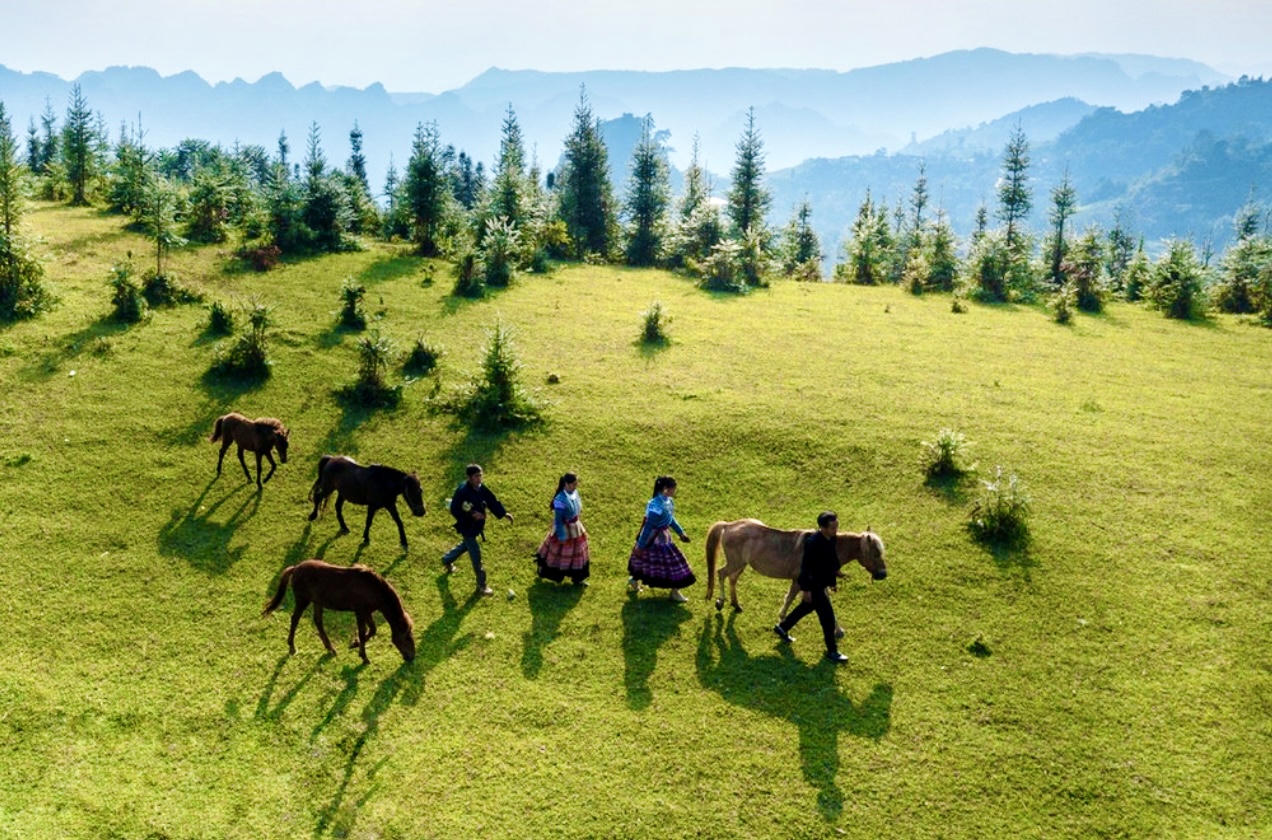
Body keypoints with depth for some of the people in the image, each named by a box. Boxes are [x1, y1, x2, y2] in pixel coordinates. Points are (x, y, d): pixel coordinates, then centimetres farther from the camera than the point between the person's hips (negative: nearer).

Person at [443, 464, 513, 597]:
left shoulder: (482, 489, -6)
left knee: (465, 545, 32)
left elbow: (492, 502, 1)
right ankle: (481, 586, 11)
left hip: (477, 526, 8)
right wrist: (471, 515, -32)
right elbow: (454, 510, -23)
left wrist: (504, 514, -11)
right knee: (476, 556, -3)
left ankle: (447, 559, 60)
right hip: (467, 527, -8)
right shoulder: (462, 491, -28)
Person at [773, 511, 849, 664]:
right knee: (827, 616, -1)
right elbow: (805, 567, -26)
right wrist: (805, 589, -21)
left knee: (807, 607, 26)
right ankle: (832, 651, 15)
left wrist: (832, 580, 18)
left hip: (821, 582, 9)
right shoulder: (813, 542, -31)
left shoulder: (831, 538, -5)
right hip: (813, 585, -9)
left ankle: (782, 628, 46)